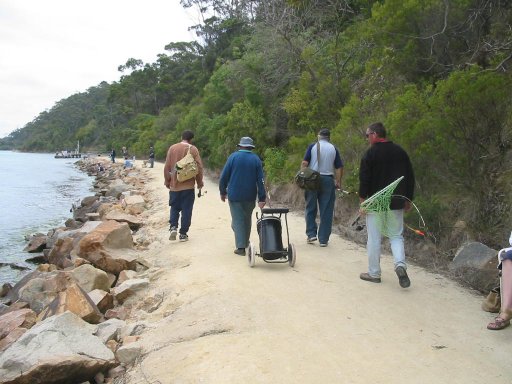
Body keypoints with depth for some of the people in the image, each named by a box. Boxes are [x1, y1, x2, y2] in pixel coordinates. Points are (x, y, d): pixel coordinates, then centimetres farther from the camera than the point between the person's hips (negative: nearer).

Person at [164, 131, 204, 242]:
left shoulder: (172, 148, 1)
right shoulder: (193, 149, -5)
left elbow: (167, 167, 4)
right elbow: (199, 167, -5)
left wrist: (167, 181, 15)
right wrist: (199, 182, 8)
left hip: (174, 185, 2)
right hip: (188, 185, -2)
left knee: (174, 208, 16)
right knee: (186, 210, 5)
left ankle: (173, 227, -2)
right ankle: (183, 234, 7)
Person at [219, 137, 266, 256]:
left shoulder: (233, 156, -4)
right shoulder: (256, 159, 2)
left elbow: (224, 176, -6)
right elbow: (260, 180, -2)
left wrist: (223, 192, 6)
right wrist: (262, 198, 0)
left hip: (234, 195, -3)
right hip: (250, 196, 3)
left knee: (237, 220, 1)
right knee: (247, 219, 19)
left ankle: (241, 247, -5)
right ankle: (246, 243, 32)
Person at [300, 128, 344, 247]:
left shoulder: (312, 146, 2)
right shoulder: (333, 149, 6)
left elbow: (304, 163, -7)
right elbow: (339, 167, 3)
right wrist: (338, 182, 10)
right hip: (328, 180, 1)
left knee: (311, 209, 12)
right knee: (326, 211, 5)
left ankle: (311, 234, 7)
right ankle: (323, 239, 6)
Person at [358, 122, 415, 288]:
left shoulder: (370, 153, -8)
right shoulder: (400, 151, 7)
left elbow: (364, 178, -12)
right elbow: (410, 177, 11)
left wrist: (363, 198, -4)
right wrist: (408, 199, 18)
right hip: (396, 203, 4)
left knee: (374, 238, 4)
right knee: (396, 236, 13)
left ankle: (374, 273, 12)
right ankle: (400, 264, -9)